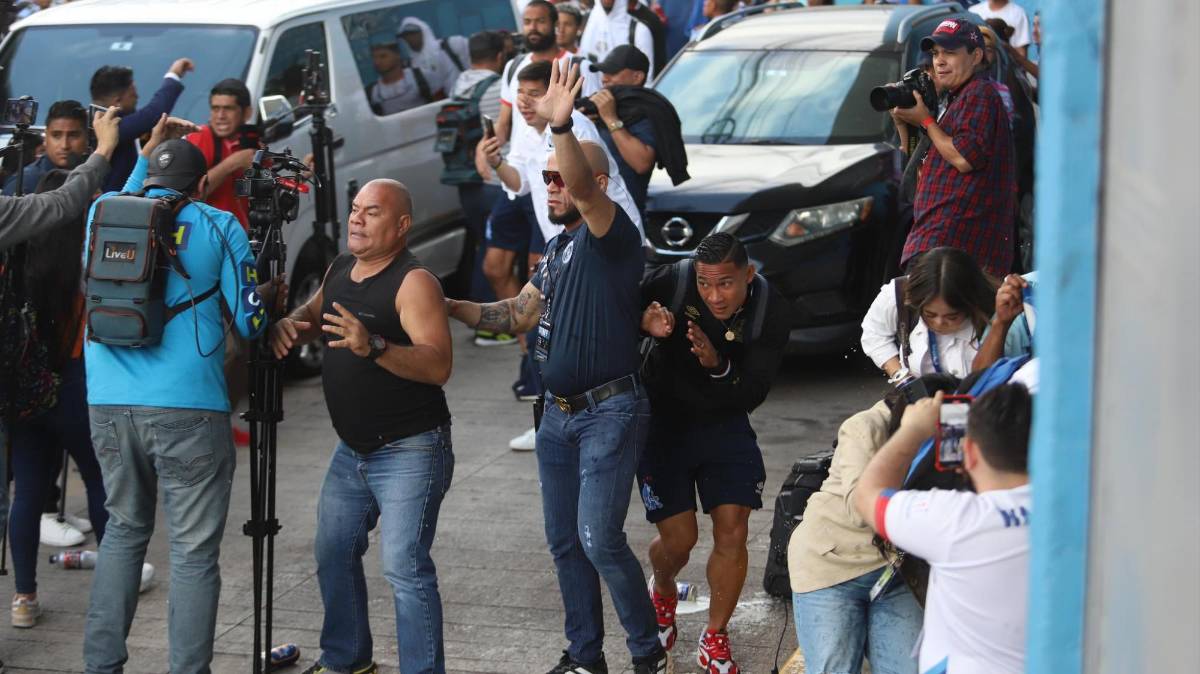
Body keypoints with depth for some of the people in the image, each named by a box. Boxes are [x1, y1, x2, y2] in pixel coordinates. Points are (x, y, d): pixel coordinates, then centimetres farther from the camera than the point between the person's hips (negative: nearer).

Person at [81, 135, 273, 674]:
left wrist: (147, 157, 44)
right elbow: (249, 321, 2)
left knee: (124, 529, 21)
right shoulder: (218, 227, 1)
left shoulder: (103, 213, 10)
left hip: (108, 404, 5)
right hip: (186, 408, -4)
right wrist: (272, 298, 22)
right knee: (194, 551, 1)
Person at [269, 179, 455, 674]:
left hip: (409, 451, -9)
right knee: (333, 554, 17)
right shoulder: (340, 268, 8)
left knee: (404, 567, -14)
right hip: (352, 449, 9)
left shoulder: (414, 281, -17)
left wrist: (374, 347, -40)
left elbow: (439, 365, -27)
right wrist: (289, 325, 2)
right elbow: (313, 315, 26)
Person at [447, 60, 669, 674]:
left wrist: (561, 127, -51)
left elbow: (586, 190, -34)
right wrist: (450, 307, 9)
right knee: (565, 543, 12)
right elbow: (519, 314, 20)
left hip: (609, 412, -9)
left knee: (599, 540, -13)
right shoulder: (558, 247, 14)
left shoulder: (612, 233, -12)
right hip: (558, 415, 9)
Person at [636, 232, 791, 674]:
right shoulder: (673, 282, -23)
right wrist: (644, 324, -34)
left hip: (725, 422, 2)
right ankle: (662, 593, 35)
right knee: (679, 540, -2)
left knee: (732, 533, -7)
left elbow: (753, 393, -18)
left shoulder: (770, 311, -17)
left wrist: (718, 366, -38)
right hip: (664, 418, -1)